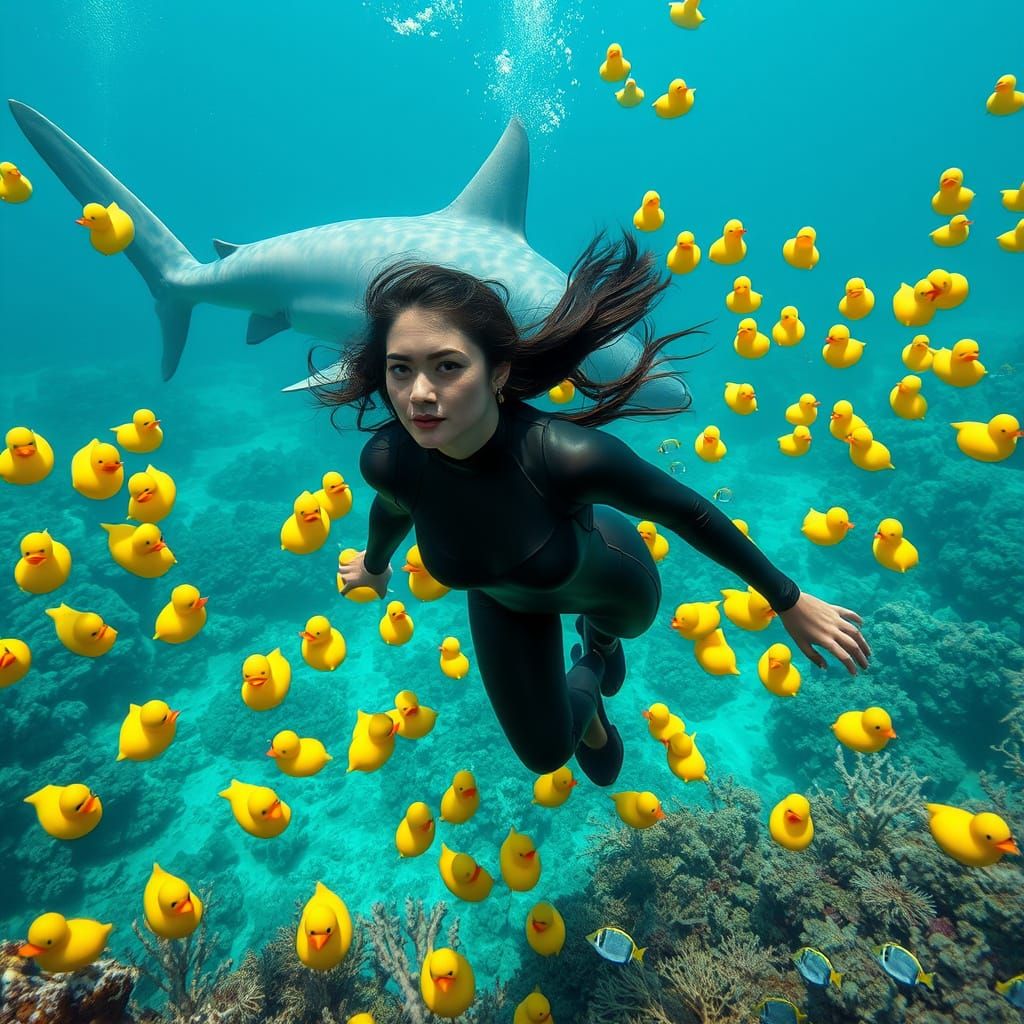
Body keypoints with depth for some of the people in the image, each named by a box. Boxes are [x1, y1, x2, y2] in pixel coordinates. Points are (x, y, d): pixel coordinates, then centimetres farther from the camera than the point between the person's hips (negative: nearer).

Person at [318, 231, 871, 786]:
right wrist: (374, 565, 15)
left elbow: (689, 512, -26)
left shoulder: (568, 454, -45)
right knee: (544, 754, 20)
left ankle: (598, 635, 74)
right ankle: (586, 683, 53)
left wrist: (788, 601, -14)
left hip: (606, 574, -2)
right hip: (504, 602, 2)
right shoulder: (387, 459, -34)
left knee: (626, 623, 37)